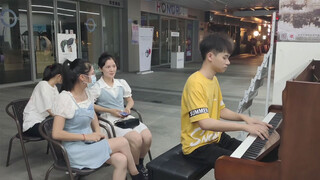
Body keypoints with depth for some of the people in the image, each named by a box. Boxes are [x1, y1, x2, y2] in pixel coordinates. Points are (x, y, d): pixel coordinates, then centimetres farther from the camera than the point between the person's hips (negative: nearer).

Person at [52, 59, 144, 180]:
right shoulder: (65, 98, -18)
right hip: (76, 150, -7)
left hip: (89, 143, 7)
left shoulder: (86, 92, 4)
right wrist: (86, 136, -19)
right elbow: (56, 134, -20)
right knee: (122, 142, -17)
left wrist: (98, 132, 2)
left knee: (121, 160, -18)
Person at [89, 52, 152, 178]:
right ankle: (136, 169, -2)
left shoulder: (122, 83, 12)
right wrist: (110, 111, -12)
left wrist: (128, 107, -2)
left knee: (147, 137, -19)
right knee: (136, 138, -28)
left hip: (125, 117, 5)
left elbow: (130, 100, 22)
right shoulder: (97, 87, -3)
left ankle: (140, 164, 9)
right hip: (110, 120, -5)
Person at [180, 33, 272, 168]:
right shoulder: (195, 83, -22)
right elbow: (205, 123, -30)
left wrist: (244, 117, -3)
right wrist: (245, 127, -29)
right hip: (198, 146, -9)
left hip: (215, 137, 9)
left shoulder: (214, 80, 8)